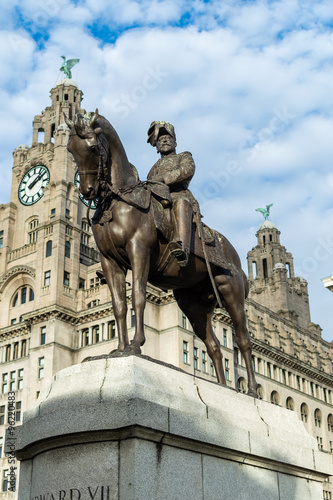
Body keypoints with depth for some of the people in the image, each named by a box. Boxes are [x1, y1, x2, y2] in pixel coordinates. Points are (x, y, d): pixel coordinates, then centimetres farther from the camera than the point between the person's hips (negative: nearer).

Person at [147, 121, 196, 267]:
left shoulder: (184, 157, 26)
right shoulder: (155, 168, 41)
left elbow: (188, 171, 1)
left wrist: (161, 178, -10)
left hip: (179, 195, -5)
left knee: (180, 204, -44)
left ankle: (182, 248, -68)